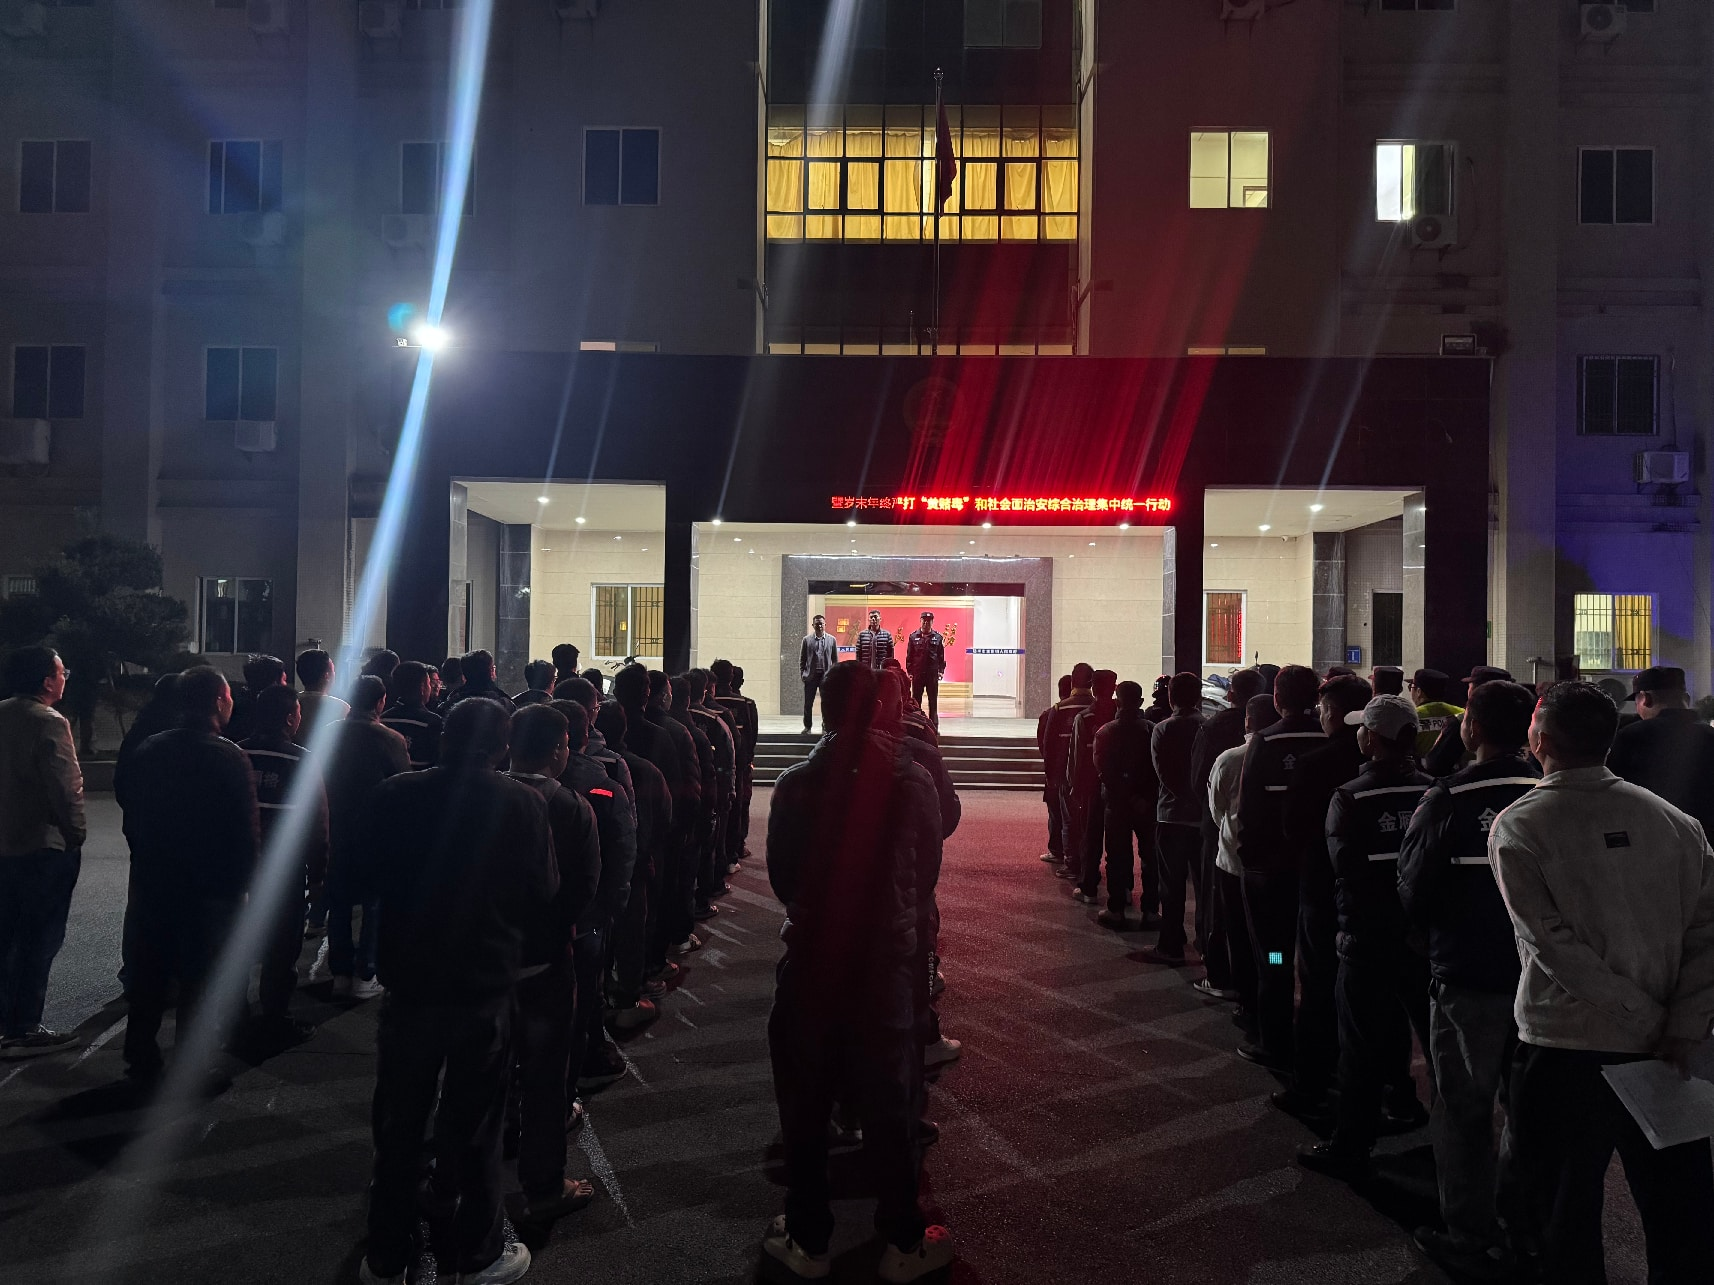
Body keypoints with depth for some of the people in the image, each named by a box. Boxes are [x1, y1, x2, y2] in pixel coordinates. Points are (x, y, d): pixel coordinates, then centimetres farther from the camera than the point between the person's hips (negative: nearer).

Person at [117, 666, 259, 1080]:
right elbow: (247, 832, -17)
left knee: (149, 972, 18)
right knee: (200, 979, 6)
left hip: (152, 880, 6)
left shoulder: (151, 749, 0)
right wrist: (242, 882, -4)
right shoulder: (230, 758, -17)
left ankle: (140, 1058, 29)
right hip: (210, 888, -5)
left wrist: (146, 857, 19)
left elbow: (131, 813, 8)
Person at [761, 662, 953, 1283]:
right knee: (889, 1103, 15)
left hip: (811, 958, 0)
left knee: (805, 1103, 16)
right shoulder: (911, 779, -13)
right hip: (886, 958, 0)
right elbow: (932, 842, 4)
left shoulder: (794, 783, -11)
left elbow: (779, 872, -2)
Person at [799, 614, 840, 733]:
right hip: (811, 675, 0)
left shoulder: (832, 640, 3)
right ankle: (808, 727, 17)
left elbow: (835, 659, 7)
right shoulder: (807, 639, 3)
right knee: (808, 703, 4)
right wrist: (803, 674, 0)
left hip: (826, 675, 0)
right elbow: (802, 659, 7)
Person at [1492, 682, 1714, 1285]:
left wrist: (1644, 1015, -10)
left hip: (1564, 1048, -3)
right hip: (1665, 1051, 4)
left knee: (1567, 1218, 12)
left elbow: (1552, 943, -17)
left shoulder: (1516, 826, -11)